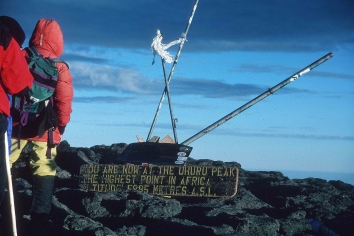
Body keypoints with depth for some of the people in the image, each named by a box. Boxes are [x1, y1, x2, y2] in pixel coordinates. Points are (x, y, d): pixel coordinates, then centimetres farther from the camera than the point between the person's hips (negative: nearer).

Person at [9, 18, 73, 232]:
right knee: (44, 170, 6)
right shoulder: (60, 68, -6)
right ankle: (40, 216, 4)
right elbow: (64, 101, -8)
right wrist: (62, 124, 6)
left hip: (15, 124, 2)